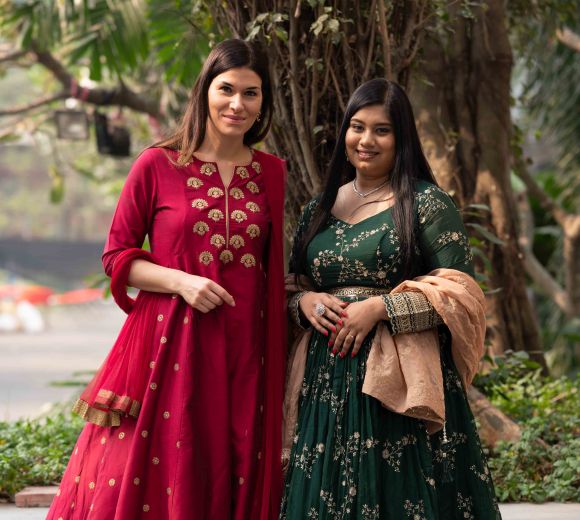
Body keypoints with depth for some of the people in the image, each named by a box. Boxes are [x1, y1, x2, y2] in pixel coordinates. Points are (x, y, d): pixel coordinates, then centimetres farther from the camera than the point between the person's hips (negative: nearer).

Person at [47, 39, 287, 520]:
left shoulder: (272, 174, 9)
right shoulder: (158, 166, -1)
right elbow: (116, 255, 2)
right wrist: (181, 282, -11)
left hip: (244, 351, 3)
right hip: (168, 347, -3)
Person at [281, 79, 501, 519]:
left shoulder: (427, 204, -2)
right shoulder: (320, 209, 14)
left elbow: (459, 294, -9)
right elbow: (291, 287, 21)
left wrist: (379, 308, -16)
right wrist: (305, 303, -2)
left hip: (401, 382, -5)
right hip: (328, 382, 5)